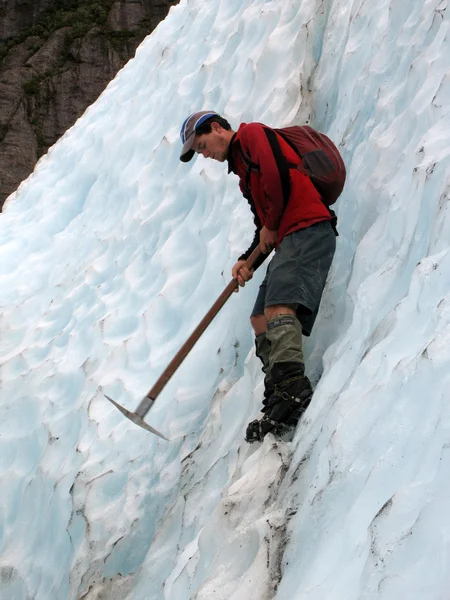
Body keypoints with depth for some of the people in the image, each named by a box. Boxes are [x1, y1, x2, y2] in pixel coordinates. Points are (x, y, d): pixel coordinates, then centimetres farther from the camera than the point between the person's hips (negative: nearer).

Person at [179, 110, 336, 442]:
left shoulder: (253, 133, 5)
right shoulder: (243, 169, 31)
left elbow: (276, 175, -14)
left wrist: (271, 227, -4)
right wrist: (247, 260, 11)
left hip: (307, 228, -10)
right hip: (289, 238, 10)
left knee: (278, 306, -26)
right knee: (261, 318, 3)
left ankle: (292, 387, -38)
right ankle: (280, 401, -5)